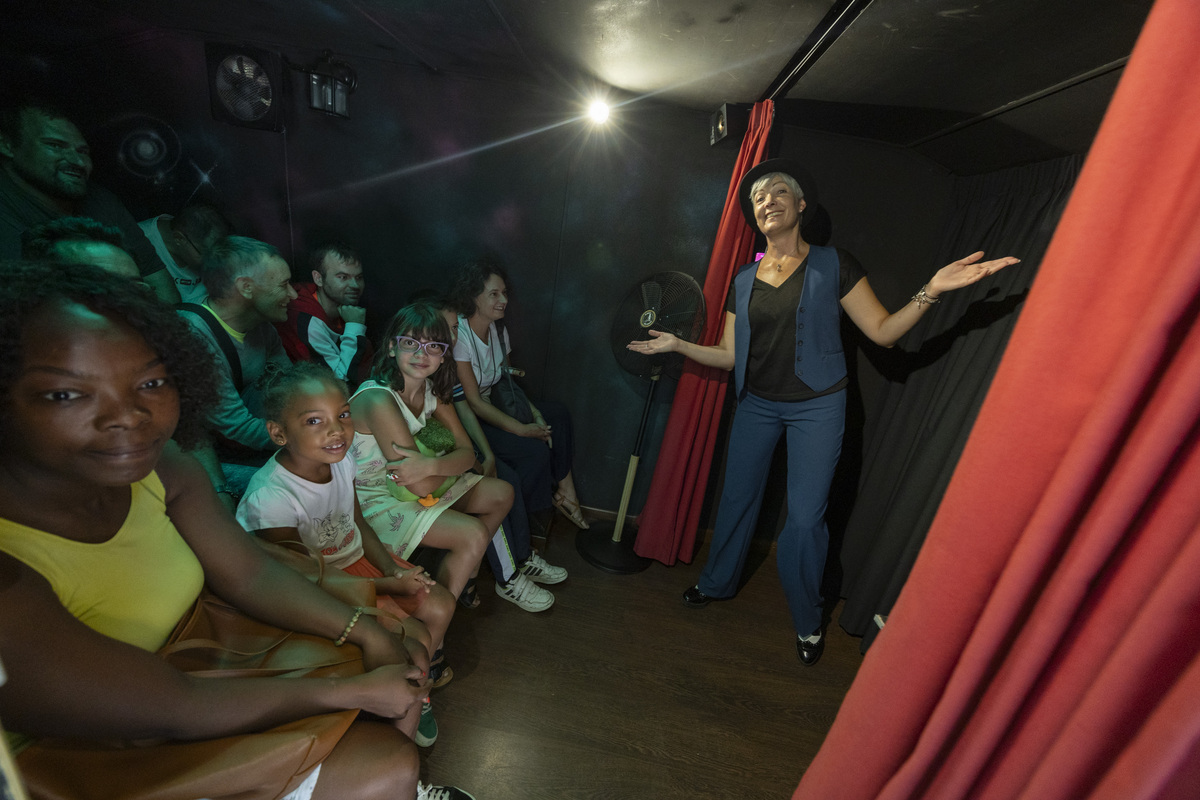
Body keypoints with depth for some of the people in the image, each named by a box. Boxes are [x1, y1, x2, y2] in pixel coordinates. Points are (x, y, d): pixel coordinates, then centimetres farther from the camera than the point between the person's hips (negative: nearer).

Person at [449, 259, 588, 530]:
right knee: (536, 450, -23)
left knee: (557, 412, -1)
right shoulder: (458, 335, -21)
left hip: (490, 410, 8)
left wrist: (535, 415, -7)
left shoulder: (498, 331, 4)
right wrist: (522, 429, -23)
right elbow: (472, 402, -22)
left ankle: (565, 490, 3)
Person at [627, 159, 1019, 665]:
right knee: (737, 499, 13)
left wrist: (931, 291, -21)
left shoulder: (833, 265, -3)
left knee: (805, 517, -1)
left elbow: (882, 331, -7)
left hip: (816, 405, -3)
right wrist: (677, 344, 2)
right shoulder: (744, 281, 7)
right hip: (757, 404, 4)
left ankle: (807, 620, 25)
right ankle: (717, 583, 38)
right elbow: (729, 355, 7)